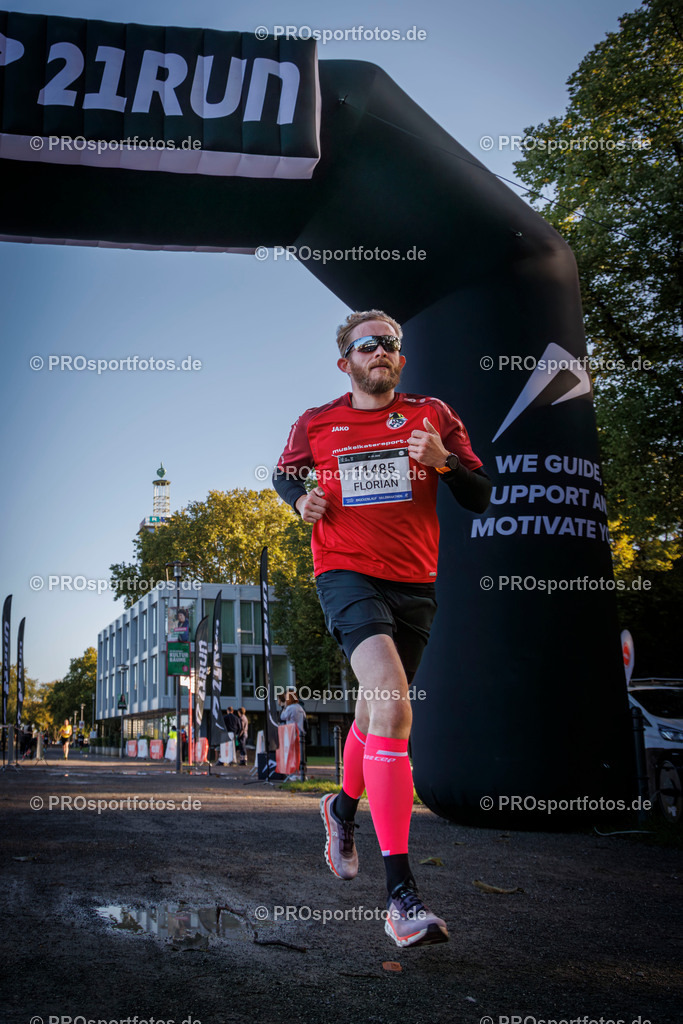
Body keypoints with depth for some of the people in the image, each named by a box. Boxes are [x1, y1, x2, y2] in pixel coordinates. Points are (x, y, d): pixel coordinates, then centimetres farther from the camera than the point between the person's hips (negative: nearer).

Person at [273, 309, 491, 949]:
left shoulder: (432, 415, 6)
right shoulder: (314, 425, 6)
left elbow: (480, 499, 4)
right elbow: (283, 475, 25)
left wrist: (443, 462, -16)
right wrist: (302, 500, 2)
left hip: (413, 583, 3)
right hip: (347, 575, -3)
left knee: (374, 710, 17)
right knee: (392, 705, -25)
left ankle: (343, 809, 51)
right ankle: (399, 893, -26)